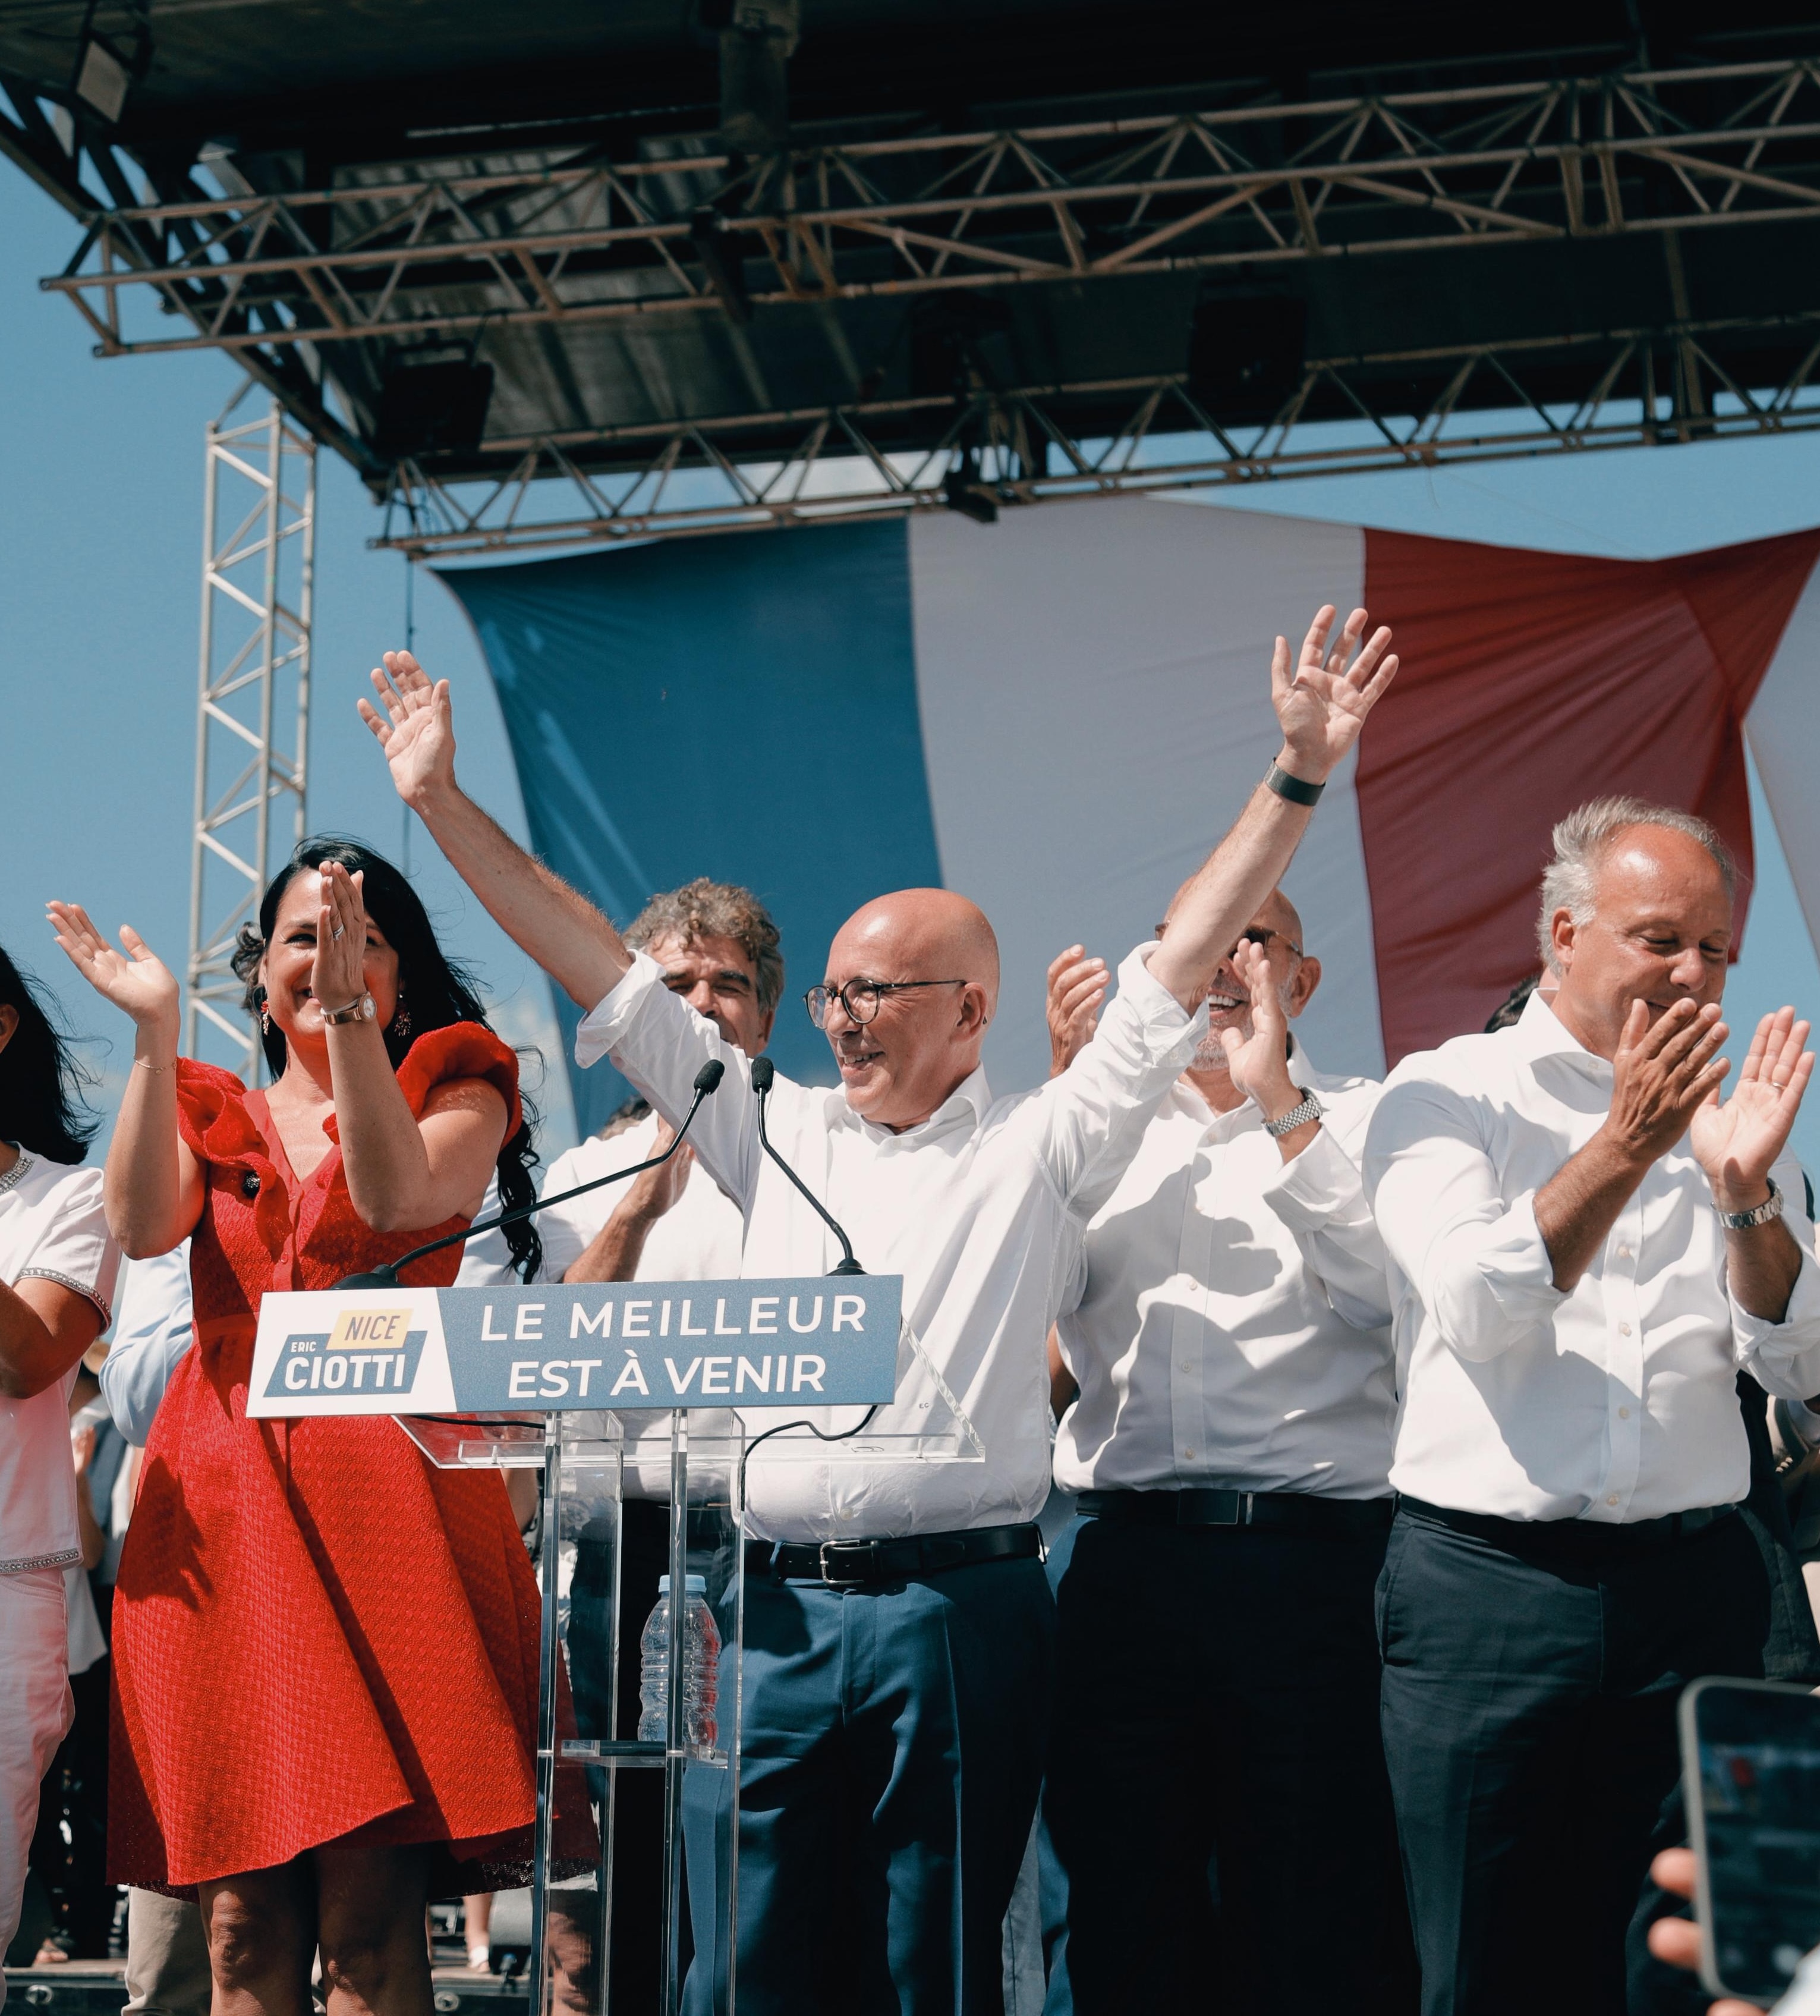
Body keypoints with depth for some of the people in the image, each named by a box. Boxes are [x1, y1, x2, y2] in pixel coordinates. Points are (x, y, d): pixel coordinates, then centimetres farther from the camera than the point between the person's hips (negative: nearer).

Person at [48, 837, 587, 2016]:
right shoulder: (209, 1115, 20)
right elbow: (143, 1225, -2)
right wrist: (155, 1036, -8)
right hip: (221, 1509, 3)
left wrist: (351, 1009, -16)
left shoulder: (456, 1092, 12)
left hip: (390, 1490, -3)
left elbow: (400, 1194, -11)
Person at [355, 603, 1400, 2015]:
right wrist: (446, 806, 13)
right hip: (775, 1613, 3)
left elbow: (1185, 961, -1)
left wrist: (1300, 778, -8)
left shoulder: (1038, 1151, 5)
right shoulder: (780, 1134, 15)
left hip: (959, 1610, -3)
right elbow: (607, 973, 15)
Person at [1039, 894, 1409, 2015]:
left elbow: (1384, 1290, -7)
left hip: (1310, 1549, -2)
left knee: (1315, 1924, 0)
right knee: (1116, 1920, 6)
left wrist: (1276, 1106, -9)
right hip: (1121, 1548, 2)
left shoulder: (1361, 1121, 10)